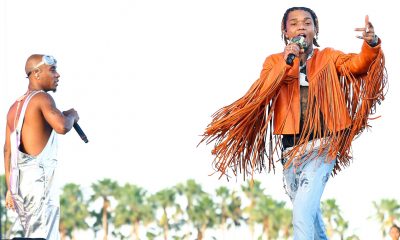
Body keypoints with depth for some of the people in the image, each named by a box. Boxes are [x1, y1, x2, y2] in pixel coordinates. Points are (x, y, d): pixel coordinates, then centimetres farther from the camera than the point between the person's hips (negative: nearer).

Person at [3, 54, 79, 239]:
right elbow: (61, 126, -24)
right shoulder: (42, 98, -7)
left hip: (19, 182, 9)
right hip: (39, 180, -9)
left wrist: (10, 188, 21)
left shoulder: (15, 107, 18)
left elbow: (8, 151, 18)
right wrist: (71, 115, -2)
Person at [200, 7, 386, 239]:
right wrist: (286, 63, -24)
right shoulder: (275, 61, 5)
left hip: (322, 146, -4)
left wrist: (371, 46, -39)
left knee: (303, 213, -19)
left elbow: (356, 65, -17)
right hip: (291, 148, 4)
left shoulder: (329, 58, 2)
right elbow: (260, 94, -12)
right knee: (309, 210, 22)